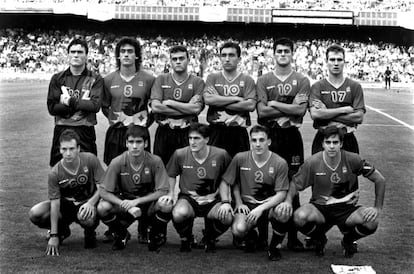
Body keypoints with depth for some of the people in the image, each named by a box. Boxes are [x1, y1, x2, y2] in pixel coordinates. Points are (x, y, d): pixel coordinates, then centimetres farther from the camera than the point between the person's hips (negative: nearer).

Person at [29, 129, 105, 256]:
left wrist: (91, 203, -30)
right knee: (35, 214, -22)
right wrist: (54, 236, -20)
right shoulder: (55, 173, -15)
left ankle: (90, 233, 2)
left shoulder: (90, 160, -17)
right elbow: (55, 203, -16)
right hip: (65, 204, 2)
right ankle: (62, 230, 9)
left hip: (87, 203, -2)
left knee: (87, 219, -39)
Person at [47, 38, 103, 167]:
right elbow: (52, 108, -1)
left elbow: (95, 105, -9)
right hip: (61, 130, 2)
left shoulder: (95, 79, 4)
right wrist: (82, 104, -8)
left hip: (85, 132, -1)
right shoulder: (57, 78, 9)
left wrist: (70, 101, -9)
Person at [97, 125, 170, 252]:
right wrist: (127, 206, -29)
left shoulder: (155, 161, -16)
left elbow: (163, 191, -17)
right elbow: (104, 192, -14)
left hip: (148, 203, -1)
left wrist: (136, 201, -28)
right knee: (102, 208, -29)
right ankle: (121, 235, 6)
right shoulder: (117, 163, -15)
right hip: (125, 203, 1)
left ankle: (155, 235, 2)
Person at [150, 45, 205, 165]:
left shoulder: (197, 82, 2)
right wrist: (187, 108, -11)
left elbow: (196, 108, -11)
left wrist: (169, 103, -10)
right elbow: (155, 107, -9)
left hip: (188, 134, -1)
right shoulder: (161, 80, 5)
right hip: (164, 133, 1)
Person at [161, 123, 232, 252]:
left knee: (228, 218, -30)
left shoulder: (220, 155, -8)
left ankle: (210, 238, 8)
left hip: (212, 200, 1)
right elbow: (171, 175, 13)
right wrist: (170, 193, -1)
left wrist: (225, 200, -4)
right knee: (179, 214, -36)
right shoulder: (180, 154, -7)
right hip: (188, 198, 0)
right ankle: (186, 239, 3)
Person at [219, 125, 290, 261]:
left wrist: (261, 208, -23)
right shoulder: (240, 158, -4)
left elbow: (281, 193, -11)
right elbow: (234, 183, 10)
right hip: (247, 204, 1)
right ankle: (252, 238, 13)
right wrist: (239, 203, -3)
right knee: (238, 230, -30)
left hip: (270, 205, -1)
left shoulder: (280, 163, -9)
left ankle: (274, 246, -3)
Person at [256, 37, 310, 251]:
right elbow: (261, 111, -5)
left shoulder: (302, 81, 7)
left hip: (292, 137, 0)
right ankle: (262, 232, 13)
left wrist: (274, 104, -6)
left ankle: (293, 236, 8)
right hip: (268, 136, 0)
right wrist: (289, 109, -8)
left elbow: (301, 109, -8)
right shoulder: (263, 81, 8)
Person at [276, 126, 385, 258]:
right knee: (300, 217, -34)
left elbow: (380, 180, -2)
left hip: (346, 208, 1)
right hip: (320, 208, 0)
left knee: (372, 222, -30)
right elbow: (295, 183, 2)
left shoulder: (353, 160, -10)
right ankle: (320, 240, 5)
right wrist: (288, 201, -19)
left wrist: (377, 208, -12)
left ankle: (348, 240, 8)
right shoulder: (313, 162, -10)